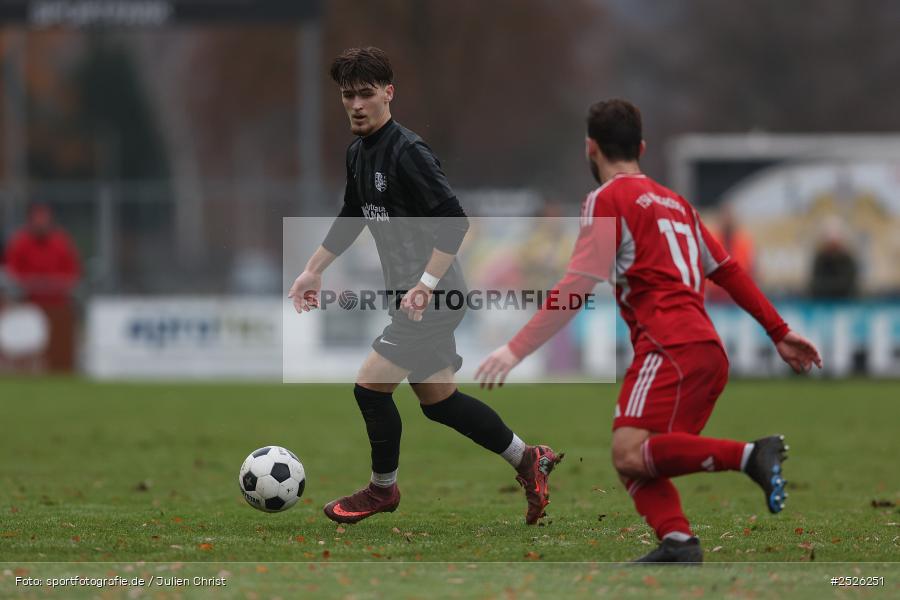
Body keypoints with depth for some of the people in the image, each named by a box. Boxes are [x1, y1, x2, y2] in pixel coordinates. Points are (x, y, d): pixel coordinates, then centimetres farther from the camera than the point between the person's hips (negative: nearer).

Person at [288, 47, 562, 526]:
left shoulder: (406, 153, -19)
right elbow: (351, 218, 25)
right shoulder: (358, 153, 9)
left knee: (370, 386, -7)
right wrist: (314, 269, 20)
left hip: (432, 301, -9)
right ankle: (528, 461, 28)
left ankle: (382, 490, 13)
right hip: (410, 296, 9)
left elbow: (453, 223, -24)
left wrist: (424, 285, -28)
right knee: (438, 401, 15)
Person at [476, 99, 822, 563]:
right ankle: (677, 541, -19)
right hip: (709, 353, 8)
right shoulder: (673, 202, 25)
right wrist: (780, 333, 32)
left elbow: (577, 287, -9)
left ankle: (750, 455, -26)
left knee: (630, 455, -19)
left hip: (671, 348, -8)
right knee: (637, 463, 5)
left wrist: (516, 350, -11)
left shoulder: (607, 200, 1)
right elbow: (729, 272, 28)